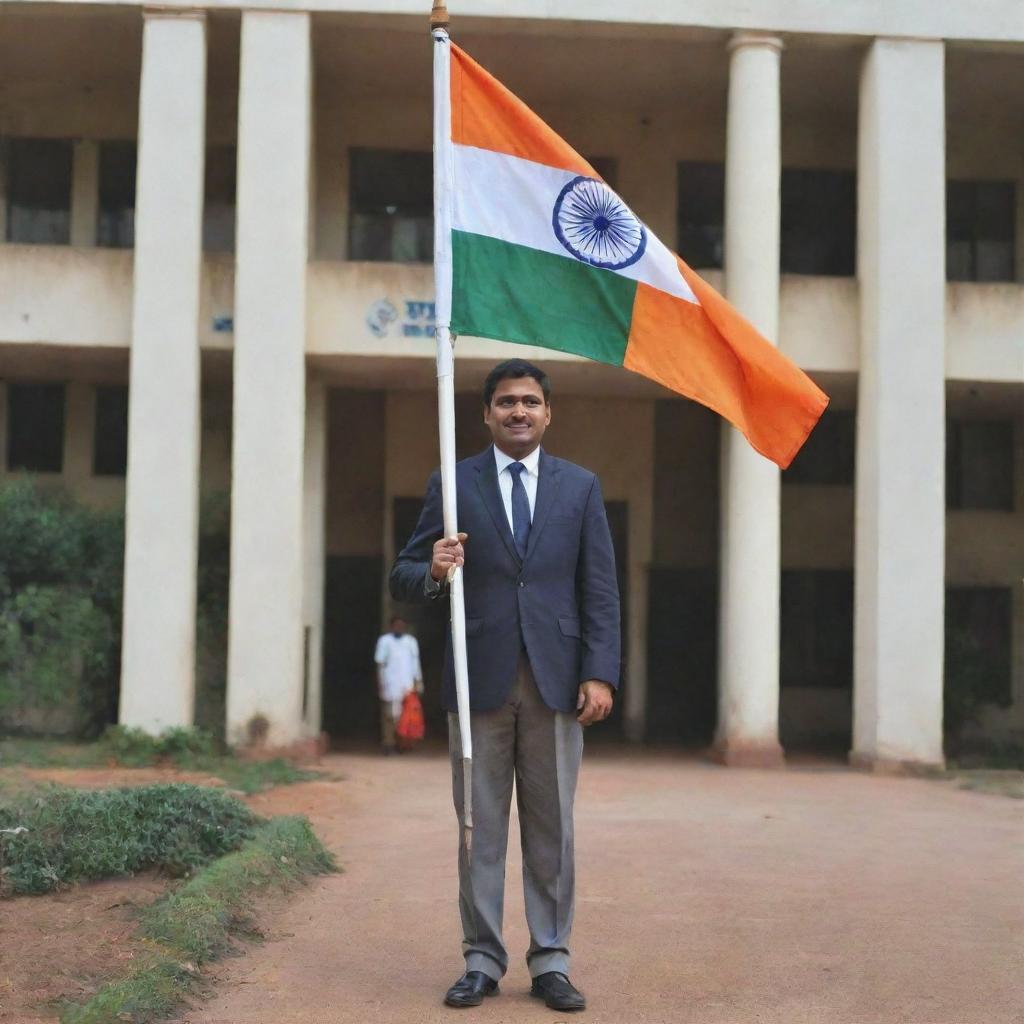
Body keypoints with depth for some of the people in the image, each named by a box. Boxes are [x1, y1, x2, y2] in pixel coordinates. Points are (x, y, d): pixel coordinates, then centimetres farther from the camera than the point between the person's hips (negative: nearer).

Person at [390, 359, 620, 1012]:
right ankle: (483, 961, 14)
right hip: (480, 681, 0)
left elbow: (600, 590, 5)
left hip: (556, 682, 1)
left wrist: (600, 674, -5)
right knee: (480, 830, 4)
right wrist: (433, 572, -18)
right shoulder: (453, 485, 6)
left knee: (553, 829, 5)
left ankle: (551, 963, 14)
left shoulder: (580, 487, 9)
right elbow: (404, 579, 5)